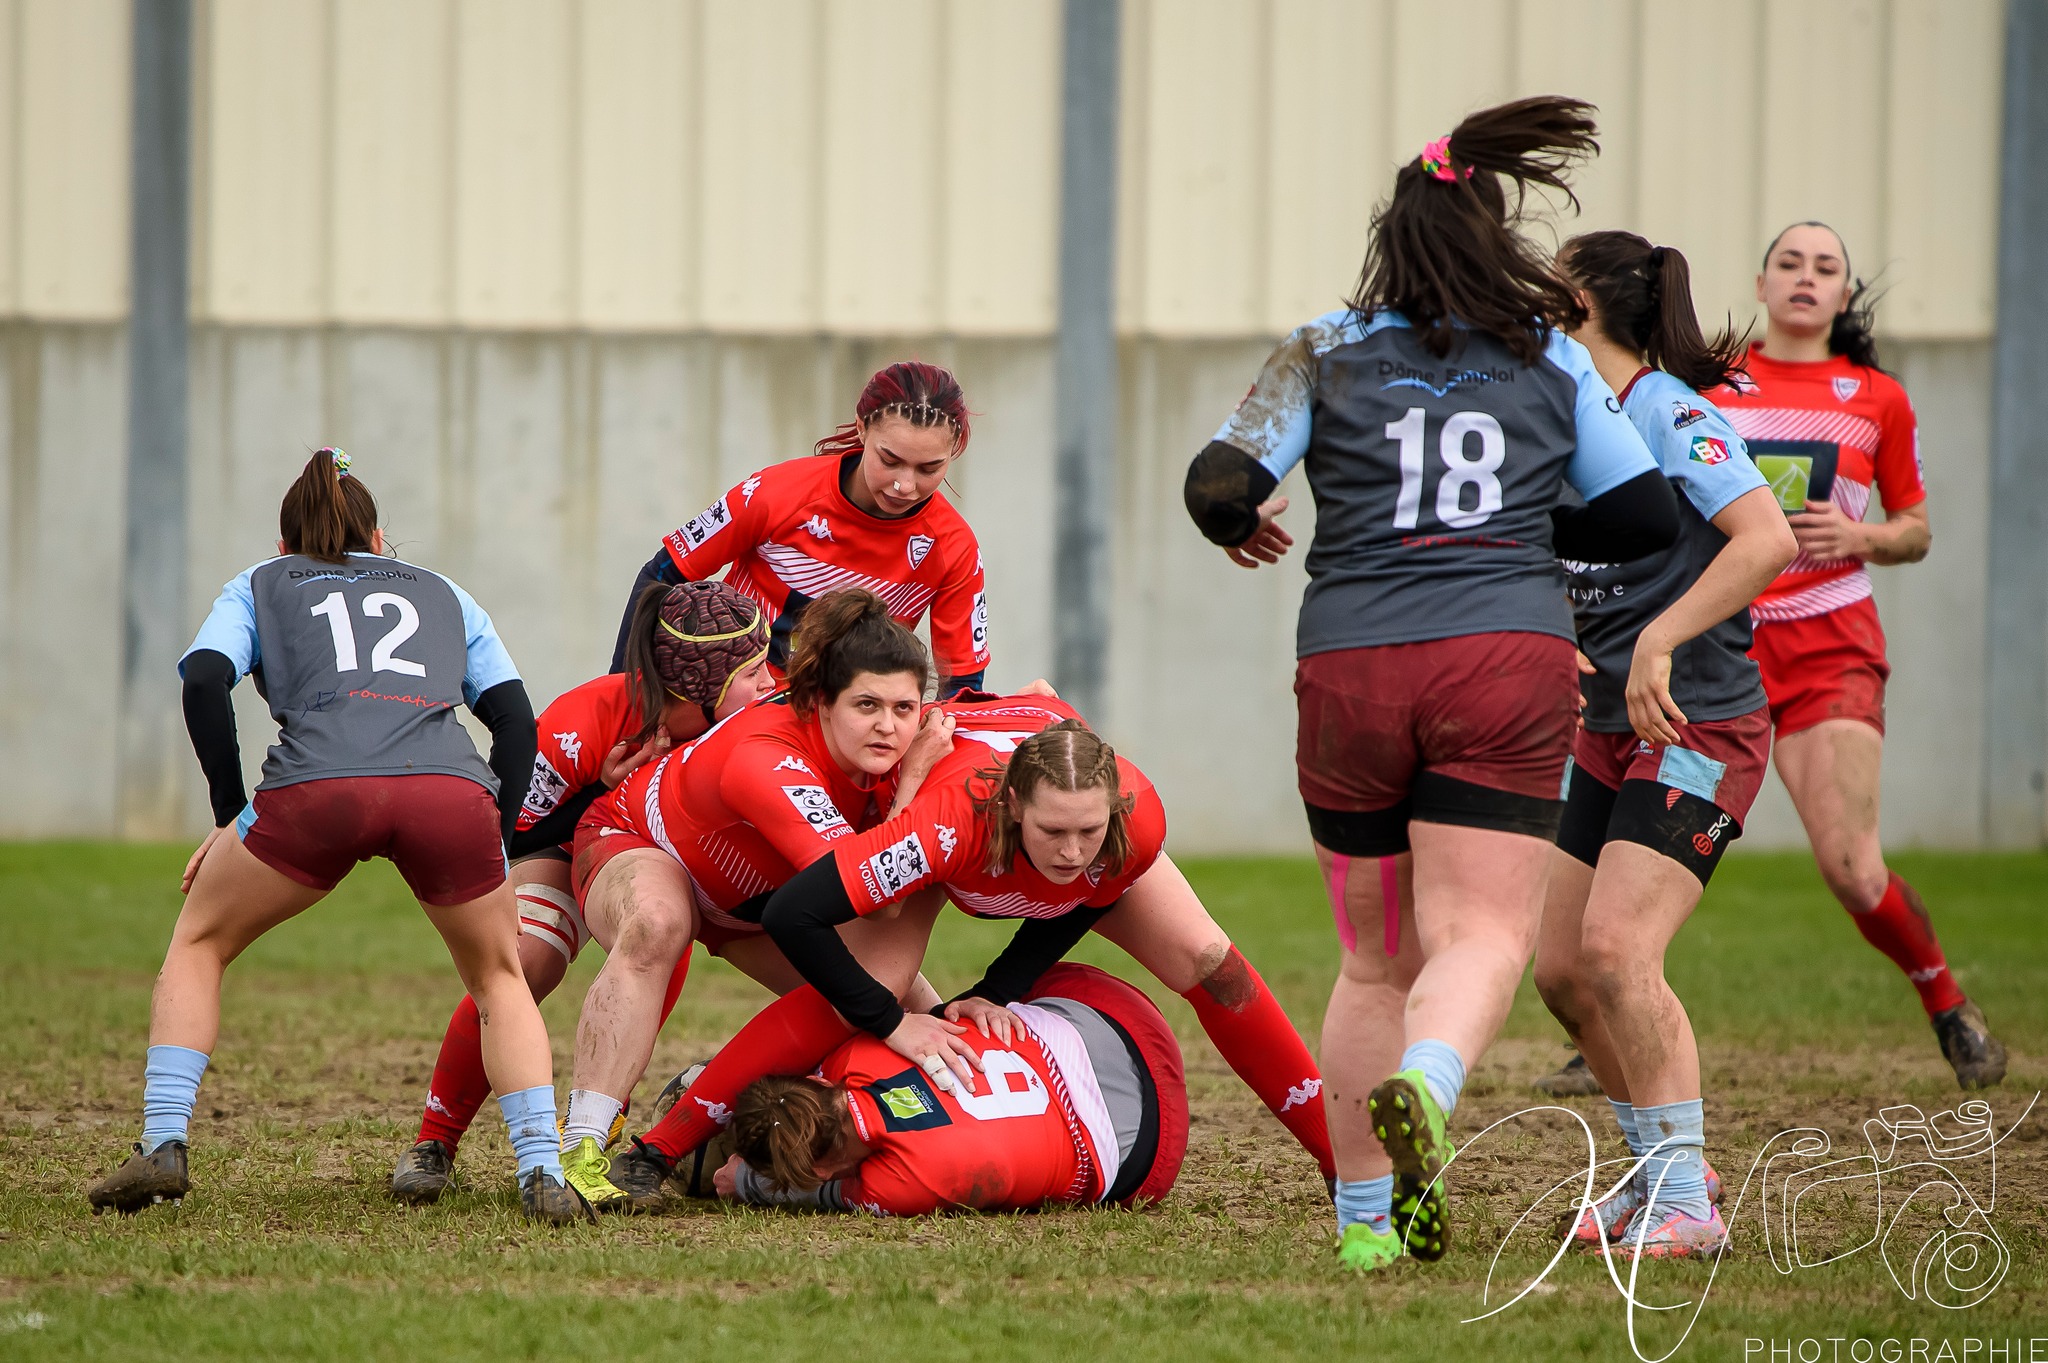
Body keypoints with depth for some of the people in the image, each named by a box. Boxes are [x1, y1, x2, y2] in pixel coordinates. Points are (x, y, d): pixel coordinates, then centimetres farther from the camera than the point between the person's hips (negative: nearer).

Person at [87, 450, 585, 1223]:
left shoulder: (257, 587, 30)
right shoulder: (442, 594, 36)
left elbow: (205, 682, 10)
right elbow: (515, 719, 23)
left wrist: (230, 813, 15)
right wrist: (496, 841, 23)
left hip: (318, 784, -1)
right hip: (452, 792, 1)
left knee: (198, 943, 23)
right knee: (499, 980, 24)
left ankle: (163, 1144, 9)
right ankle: (543, 1173, 6)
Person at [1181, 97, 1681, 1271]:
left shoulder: (1326, 354, 8)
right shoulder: (1551, 360, 10)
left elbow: (1222, 485, -1)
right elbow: (1646, 518, 13)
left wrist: (1238, 525, 21)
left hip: (1351, 670, 2)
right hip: (1510, 666, -2)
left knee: (1377, 961, 15)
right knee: (1483, 936, -9)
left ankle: (1365, 1220, 17)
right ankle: (1424, 1086, -41)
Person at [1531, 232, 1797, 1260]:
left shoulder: (1669, 412, -15)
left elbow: (1767, 539, -29)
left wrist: (1659, 640, -32)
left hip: (1699, 726, -9)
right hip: (1608, 731, 9)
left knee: (1615, 944, -23)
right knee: (1561, 966, 5)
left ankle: (1685, 1201, -21)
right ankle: (1661, 1167, 20)